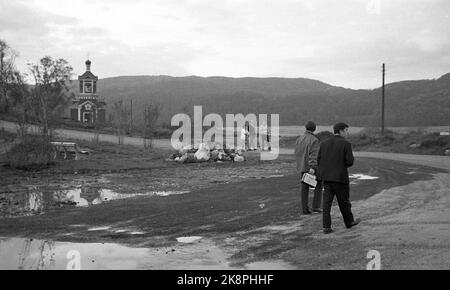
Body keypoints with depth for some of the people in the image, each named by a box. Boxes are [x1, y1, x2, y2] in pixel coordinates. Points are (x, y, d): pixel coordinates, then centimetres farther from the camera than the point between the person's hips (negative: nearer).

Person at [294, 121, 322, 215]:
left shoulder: (299, 139, 7)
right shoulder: (314, 140, -12)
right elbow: (314, 154, -21)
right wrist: (312, 167, -28)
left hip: (302, 167, 5)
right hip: (312, 168, -5)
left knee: (304, 189, 7)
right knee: (318, 186, 10)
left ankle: (305, 209, 6)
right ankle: (316, 206, 4)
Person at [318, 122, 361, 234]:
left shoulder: (324, 143, 6)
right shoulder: (346, 144, -8)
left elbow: (319, 160, 4)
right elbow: (349, 162, -13)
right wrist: (352, 158, 9)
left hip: (326, 177, 4)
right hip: (340, 177, -4)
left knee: (327, 201, 4)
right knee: (344, 201, 12)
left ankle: (326, 226, 0)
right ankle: (349, 221, 30)